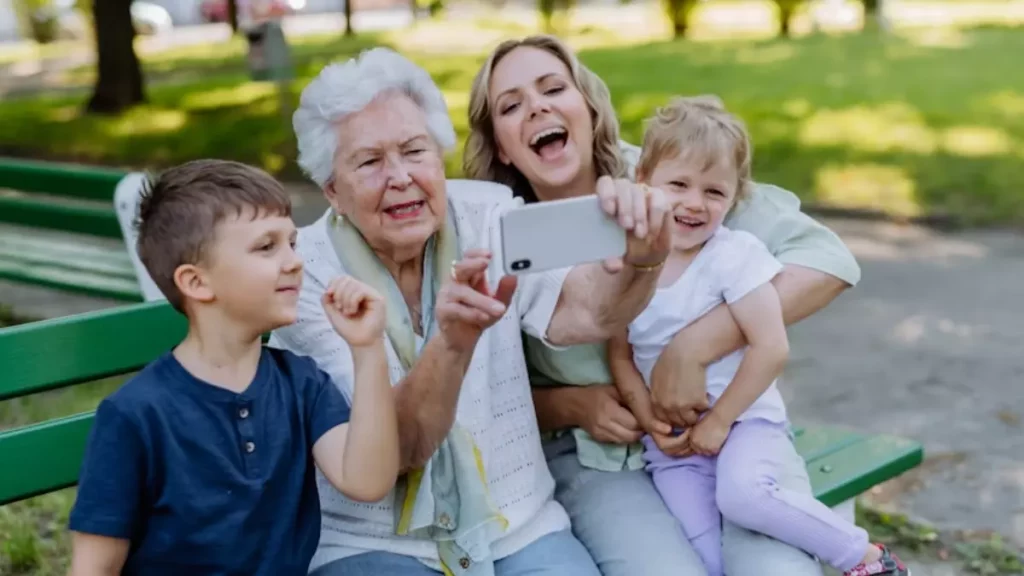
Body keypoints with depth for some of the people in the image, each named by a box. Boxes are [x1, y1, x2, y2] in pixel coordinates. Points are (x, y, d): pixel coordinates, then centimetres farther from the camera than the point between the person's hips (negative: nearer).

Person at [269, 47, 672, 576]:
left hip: (517, 528, 3)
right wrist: (452, 341, -37)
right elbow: (401, 446, -19)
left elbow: (585, 313, -20)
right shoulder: (305, 275, -11)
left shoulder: (487, 216, -3)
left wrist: (640, 258, -40)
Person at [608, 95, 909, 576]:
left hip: (743, 420, -3)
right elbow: (620, 354, 5)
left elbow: (771, 348, -17)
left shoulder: (734, 254, -13)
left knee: (742, 493, -32)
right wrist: (644, 412, -11)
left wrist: (718, 421, -14)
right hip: (669, 438, 3)